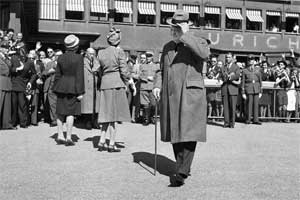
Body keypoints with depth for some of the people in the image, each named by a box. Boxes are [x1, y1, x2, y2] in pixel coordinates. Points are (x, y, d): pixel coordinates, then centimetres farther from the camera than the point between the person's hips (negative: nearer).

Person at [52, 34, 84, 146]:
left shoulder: (61, 58, 6)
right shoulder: (78, 58, -9)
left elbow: (57, 75, 9)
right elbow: (79, 76, -12)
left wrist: (56, 88, 17)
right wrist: (80, 92, -9)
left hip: (61, 87, 5)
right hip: (73, 87, -5)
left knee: (61, 112, 11)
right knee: (71, 112, -1)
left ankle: (60, 136, 16)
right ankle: (68, 138, -1)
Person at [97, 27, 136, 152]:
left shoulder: (101, 53, 9)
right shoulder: (119, 52, -6)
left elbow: (100, 71, 13)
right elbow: (124, 71, -10)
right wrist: (132, 84, -2)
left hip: (105, 84, 5)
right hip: (117, 84, -5)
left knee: (107, 114, 12)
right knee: (114, 115, -1)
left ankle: (102, 142, 11)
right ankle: (111, 145, 3)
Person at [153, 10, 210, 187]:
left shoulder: (198, 42, 0)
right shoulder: (167, 47, 17)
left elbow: (205, 54, -24)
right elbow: (162, 70, 25)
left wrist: (186, 36, -20)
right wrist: (157, 85, 8)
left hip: (190, 95, -6)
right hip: (170, 96, 6)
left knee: (188, 133, -12)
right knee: (175, 134, 10)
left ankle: (181, 173, -12)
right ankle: (183, 167, 23)